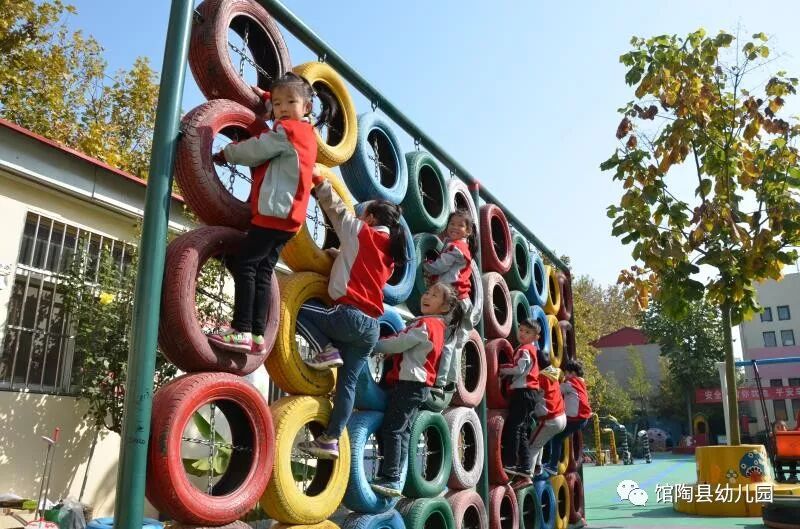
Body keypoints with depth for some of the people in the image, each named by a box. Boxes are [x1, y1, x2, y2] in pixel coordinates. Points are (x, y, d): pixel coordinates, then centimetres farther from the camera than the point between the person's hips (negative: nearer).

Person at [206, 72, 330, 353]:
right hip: (286, 215, 10)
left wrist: (224, 154, 12)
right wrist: (265, 97, 47)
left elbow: (254, 152, -4)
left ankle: (241, 331, -13)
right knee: (262, 272, 6)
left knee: (244, 265, -10)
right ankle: (257, 335, 3)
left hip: (275, 212, -10)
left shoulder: (286, 131, -8)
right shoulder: (304, 131, 19)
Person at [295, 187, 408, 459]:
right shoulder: (389, 252, 21)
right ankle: (331, 439, 6)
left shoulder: (361, 232, 2)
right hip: (370, 327, 8)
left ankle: (327, 350, -5)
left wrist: (319, 181, 18)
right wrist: (340, 253, 25)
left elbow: (336, 207, 7)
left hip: (350, 316, -8)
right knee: (348, 382, 7)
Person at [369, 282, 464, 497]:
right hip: (418, 384, 10)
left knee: (391, 429, -9)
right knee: (403, 431, 10)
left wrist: (375, 345, -3)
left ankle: (391, 479, -10)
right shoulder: (439, 325, 18)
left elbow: (399, 343, -15)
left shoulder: (425, 324, -12)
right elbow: (405, 346, 18)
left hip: (409, 382, -10)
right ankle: (394, 478, 13)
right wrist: (390, 351, 4)